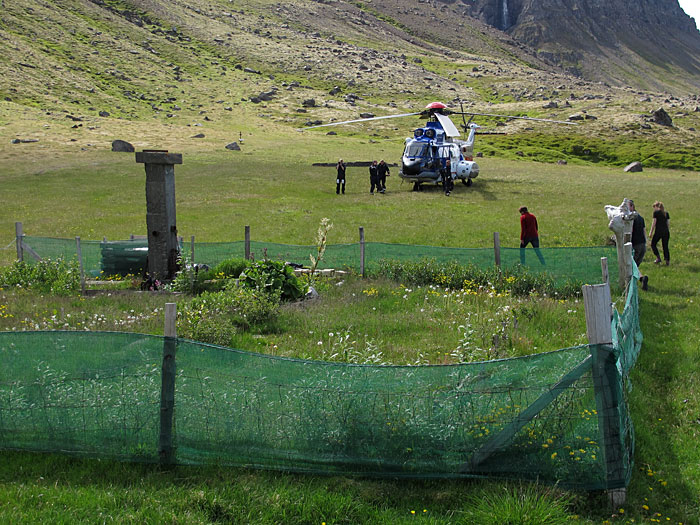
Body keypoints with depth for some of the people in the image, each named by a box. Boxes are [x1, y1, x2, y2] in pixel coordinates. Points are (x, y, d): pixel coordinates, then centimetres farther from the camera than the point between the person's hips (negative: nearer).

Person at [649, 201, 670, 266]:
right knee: (665, 246, 9)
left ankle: (658, 258, -2)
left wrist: (651, 232, -2)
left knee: (653, 244, 10)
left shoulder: (656, 212, -2)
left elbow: (654, 222, -5)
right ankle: (667, 260, 2)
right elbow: (668, 222, 11)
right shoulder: (666, 213, 13)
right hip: (666, 231, 5)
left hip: (658, 231, -5)